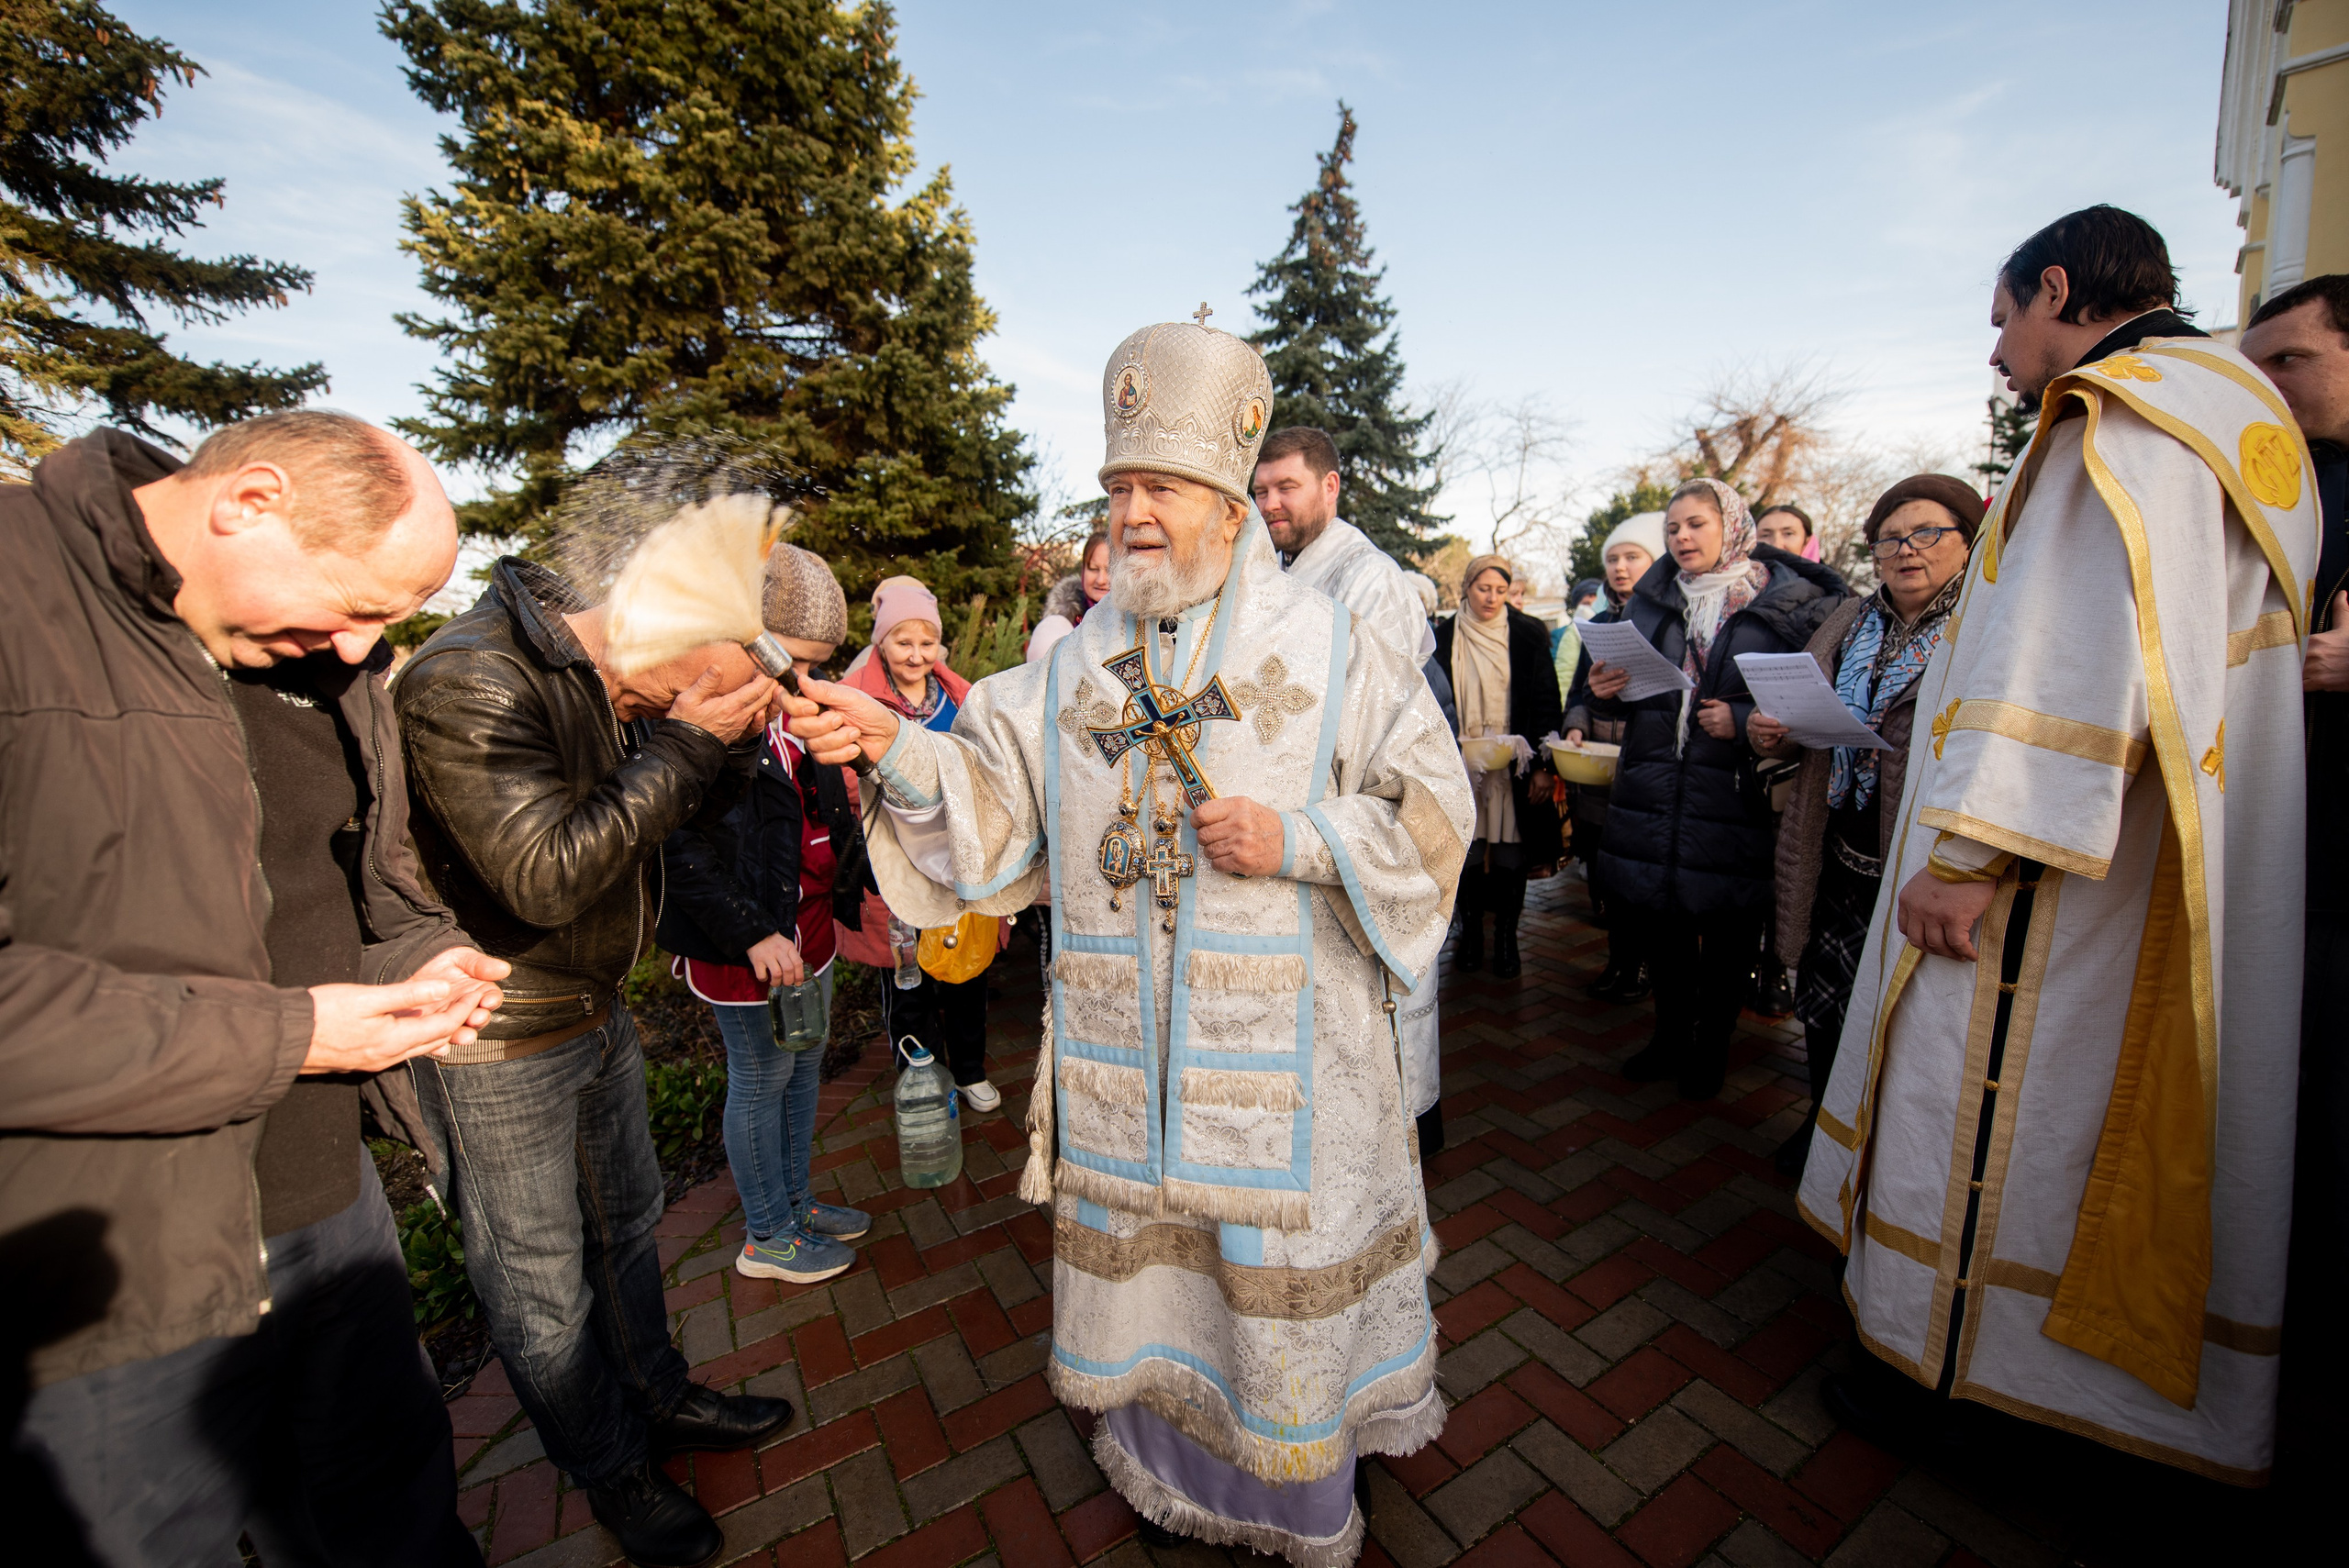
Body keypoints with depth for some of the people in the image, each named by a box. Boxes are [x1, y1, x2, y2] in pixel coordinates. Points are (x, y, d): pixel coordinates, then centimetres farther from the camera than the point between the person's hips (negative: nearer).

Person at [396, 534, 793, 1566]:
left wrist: (731, 736, -10)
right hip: (499, 1042, -8)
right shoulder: (467, 685, -25)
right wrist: (684, 745, -29)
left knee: (627, 1220, 23)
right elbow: (546, 877, -31)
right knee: (541, 1285, 12)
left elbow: (692, 808, 9)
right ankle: (613, 1474, 34)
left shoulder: (604, 679, 0)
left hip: (596, 1009, 8)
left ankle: (658, 1398, 45)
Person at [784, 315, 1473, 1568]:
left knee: (1278, 1265, 16)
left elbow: (1433, 814, -6)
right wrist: (901, 752, -18)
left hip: (1277, 1046, -2)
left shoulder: (1330, 654, -7)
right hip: (1124, 1055, 3)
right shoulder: (1073, 669, 3)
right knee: (1138, 1245, 21)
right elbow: (995, 810, -2)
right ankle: (1158, 1456, 53)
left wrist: (1297, 841, -18)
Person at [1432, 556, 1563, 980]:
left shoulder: (1528, 635, 3)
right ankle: (1470, 933, 17)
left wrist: (1542, 764, -6)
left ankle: (1506, 937, 16)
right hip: (1463, 764, 1)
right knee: (1468, 849, 3)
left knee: (1511, 850, 2)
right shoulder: (1444, 638, 5)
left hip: (1514, 765, 0)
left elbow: (1546, 701, 1)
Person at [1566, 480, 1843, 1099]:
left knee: (1728, 930, 8)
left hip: (1736, 796, -3)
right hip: (1652, 788, 4)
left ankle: (1712, 1047, 29)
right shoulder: (1650, 600, 11)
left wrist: (1744, 722, -18)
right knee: (1660, 922, 12)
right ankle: (1671, 1035, 32)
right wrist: (1605, 693, -5)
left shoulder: (1790, 602, -2)